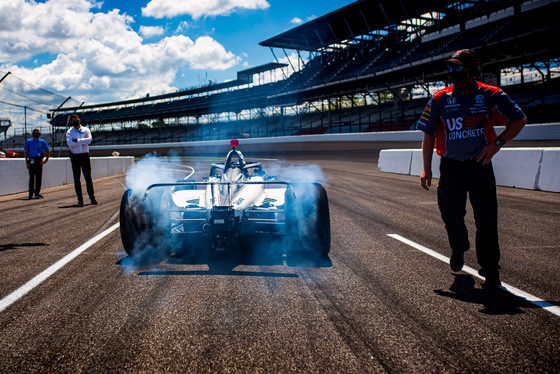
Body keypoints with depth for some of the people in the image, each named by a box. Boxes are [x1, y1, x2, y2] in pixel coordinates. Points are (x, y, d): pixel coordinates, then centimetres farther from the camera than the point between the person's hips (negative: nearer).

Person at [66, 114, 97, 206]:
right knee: (77, 179, 2)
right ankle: (80, 199, 7)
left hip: (85, 155, 0)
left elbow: (89, 140, -10)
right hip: (75, 156, 0)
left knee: (88, 178, 0)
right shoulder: (69, 132, 5)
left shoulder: (86, 130, 8)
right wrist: (83, 141, -10)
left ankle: (92, 198, 4)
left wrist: (77, 141, -12)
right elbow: (70, 143, -12)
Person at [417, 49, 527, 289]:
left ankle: (490, 270, 8)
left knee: (486, 220, -3)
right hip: (450, 167, 2)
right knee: (450, 214, 4)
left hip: (480, 165, -2)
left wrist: (498, 142, -11)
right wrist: (426, 168, 1)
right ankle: (458, 248, 37)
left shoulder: (491, 96, -2)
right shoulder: (440, 99, 2)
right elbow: (429, 134, 7)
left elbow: (519, 119, 5)